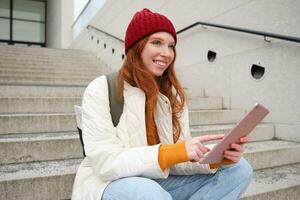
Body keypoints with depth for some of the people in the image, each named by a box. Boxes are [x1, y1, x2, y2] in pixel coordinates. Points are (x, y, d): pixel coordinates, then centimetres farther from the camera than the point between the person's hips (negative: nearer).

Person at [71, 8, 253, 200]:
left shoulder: (173, 94, 2)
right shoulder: (101, 90, -13)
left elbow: (179, 160, -2)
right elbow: (106, 163, -22)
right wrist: (174, 153, -32)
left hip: (158, 182, 6)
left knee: (238, 169, -5)